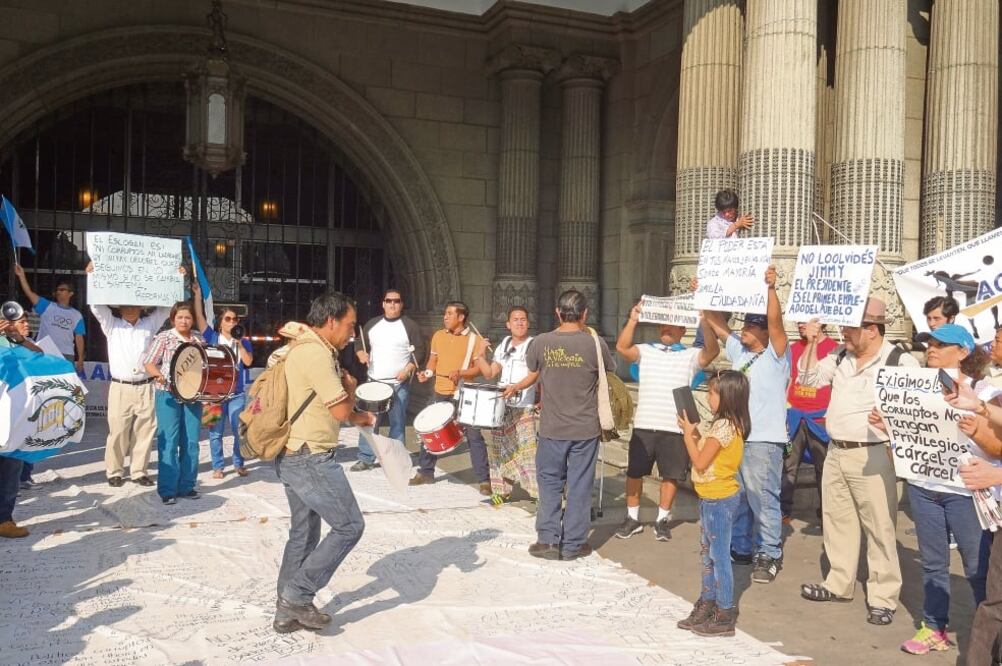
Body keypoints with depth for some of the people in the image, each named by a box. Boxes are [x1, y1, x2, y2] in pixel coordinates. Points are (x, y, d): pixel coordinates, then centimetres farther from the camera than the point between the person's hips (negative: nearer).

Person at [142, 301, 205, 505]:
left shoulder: (199, 339, 10)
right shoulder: (163, 338, -1)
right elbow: (148, 362, -3)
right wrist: (159, 375, -22)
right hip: (168, 395, -4)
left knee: (191, 442, 6)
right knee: (169, 442, -3)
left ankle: (186, 486, 16)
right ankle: (167, 490, 3)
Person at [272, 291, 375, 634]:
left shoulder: (305, 348, 14)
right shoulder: (316, 353, -19)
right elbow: (341, 410, -18)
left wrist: (361, 418, 16)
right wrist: (350, 385, 1)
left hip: (292, 456, 11)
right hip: (312, 459, -11)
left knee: (303, 533, 17)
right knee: (349, 526, -2)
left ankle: (288, 612, 25)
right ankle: (297, 596, 3)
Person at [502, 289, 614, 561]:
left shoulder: (541, 342, -8)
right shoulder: (595, 343, -11)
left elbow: (533, 378, 8)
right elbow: (609, 375, 6)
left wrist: (515, 387, 30)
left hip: (551, 428, 1)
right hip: (586, 429, 0)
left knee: (550, 484, 14)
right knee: (579, 487, 9)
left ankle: (548, 541, 15)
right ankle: (573, 545, 17)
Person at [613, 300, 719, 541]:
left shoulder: (690, 356, 3)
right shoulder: (646, 351, 6)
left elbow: (713, 350, -14)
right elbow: (622, 347, -10)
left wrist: (704, 322, -27)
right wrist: (633, 320, -19)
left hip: (675, 428, -1)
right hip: (643, 425, 1)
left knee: (671, 475, 9)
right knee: (634, 472, 8)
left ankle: (662, 519, 25)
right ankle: (633, 518, 22)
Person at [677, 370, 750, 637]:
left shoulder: (723, 426, -22)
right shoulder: (728, 424, 9)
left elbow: (700, 462, -19)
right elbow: (705, 451, 10)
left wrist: (688, 433, -10)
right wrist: (693, 431, 0)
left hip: (719, 499, -10)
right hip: (712, 497, 10)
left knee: (719, 556, -1)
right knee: (708, 554, 18)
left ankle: (725, 616, 9)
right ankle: (707, 605, 29)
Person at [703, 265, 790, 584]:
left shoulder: (776, 356, -6)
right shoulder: (739, 351, 12)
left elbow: (775, 322, -22)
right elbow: (716, 322, 15)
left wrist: (771, 288, -32)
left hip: (763, 441, -8)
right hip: (734, 436, 8)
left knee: (763, 501, -3)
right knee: (735, 498, 15)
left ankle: (769, 555, 7)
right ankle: (740, 548, 27)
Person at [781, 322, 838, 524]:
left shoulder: (834, 348, -1)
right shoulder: (793, 349, 13)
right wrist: (784, 410, 10)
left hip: (820, 418, -4)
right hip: (793, 416, 4)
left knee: (824, 467, 4)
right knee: (787, 466, 4)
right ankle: (783, 510, 11)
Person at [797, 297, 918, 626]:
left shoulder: (900, 362, -12)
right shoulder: (841, 358, 8)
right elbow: (808, 378, 16)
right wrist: (812, 343, 5)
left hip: (872, 457, -7)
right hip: (835, 453, 7)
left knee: (879, 528, 0)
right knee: (837, 520, 17)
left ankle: (883, 598, 12)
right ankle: (839, 584, 32)